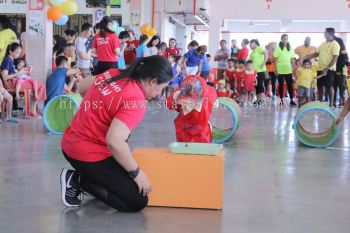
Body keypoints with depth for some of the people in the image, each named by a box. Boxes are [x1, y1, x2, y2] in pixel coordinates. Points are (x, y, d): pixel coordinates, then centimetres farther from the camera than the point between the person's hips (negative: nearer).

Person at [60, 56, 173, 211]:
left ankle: (85, 175, 9)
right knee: (137, 201, -5)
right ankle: (79, 181, -4)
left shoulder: (113, 74, 1)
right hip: (88, 155, -9)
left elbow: (82, 87, 18)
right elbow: (114, 141, -32)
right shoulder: (136, 101, -22)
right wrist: (137, 173, -19)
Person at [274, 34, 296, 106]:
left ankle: (291, 100, -2)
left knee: (290, 85, -2)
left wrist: (293, 68, 6)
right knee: (281, 85, 4)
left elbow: (292, 59, 10)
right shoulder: (278, 48, 0)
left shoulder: (290, 48, 9)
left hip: (288, 70, 2)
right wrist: (276, 69, -9)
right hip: (280, 70, -2)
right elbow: (275, 60, -3)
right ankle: (281, 100, 11)